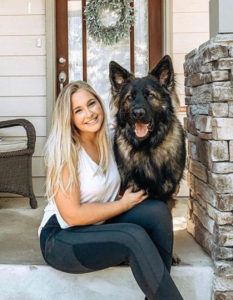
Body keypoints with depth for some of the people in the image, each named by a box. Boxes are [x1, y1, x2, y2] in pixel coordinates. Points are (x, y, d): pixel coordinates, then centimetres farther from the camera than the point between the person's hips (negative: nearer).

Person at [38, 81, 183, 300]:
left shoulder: (108, 138, 0)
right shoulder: (64, 151, -19)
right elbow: (72, 215, -20)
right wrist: (124, 204, -13)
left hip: (100, 225, 7)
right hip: (61, 237, -6)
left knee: (157, 211, -17)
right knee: (134, 236, -30)